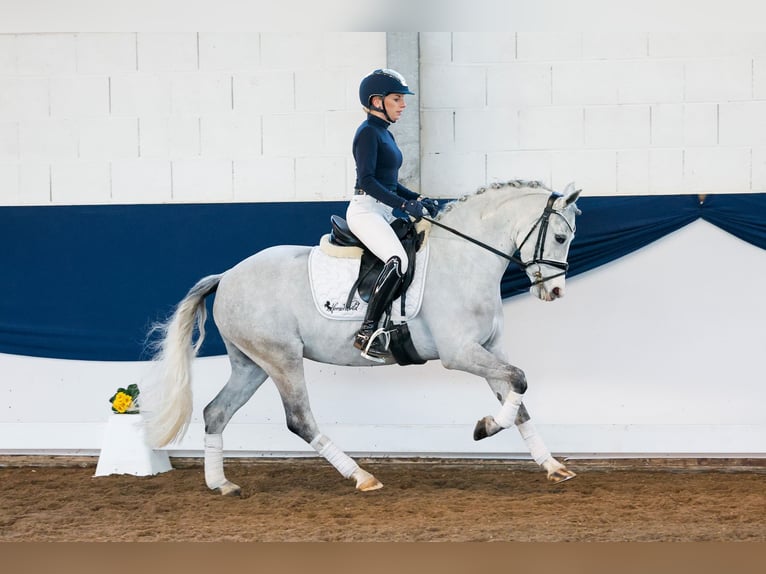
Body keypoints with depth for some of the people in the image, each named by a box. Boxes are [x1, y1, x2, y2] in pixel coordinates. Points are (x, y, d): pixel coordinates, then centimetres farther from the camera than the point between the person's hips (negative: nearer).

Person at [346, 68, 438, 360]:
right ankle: (366, 333, -31)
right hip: (365, 210, -10)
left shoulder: (385, 134, 19)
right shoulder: (367, 132, -10)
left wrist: (418, 200, 11)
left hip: (385, 213, 10)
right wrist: (404, 205, -24)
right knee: (398, 260, -30)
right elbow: (367, 179, -20)